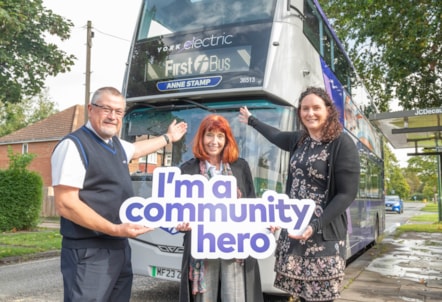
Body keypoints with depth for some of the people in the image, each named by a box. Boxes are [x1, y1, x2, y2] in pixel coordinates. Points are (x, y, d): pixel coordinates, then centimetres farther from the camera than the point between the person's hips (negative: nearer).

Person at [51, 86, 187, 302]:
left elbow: (137, 149, 34)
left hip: (120, 248, 9)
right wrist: (115, 229, -22)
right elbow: (66, 204, -21)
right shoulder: (74, 145, -15)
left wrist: (168, 137, 45)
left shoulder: (116, 145, 10)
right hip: (89, 253, -8)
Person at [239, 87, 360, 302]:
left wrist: (316, 225, -20)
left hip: (323, 235, -6)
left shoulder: (342, 143, -9)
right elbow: (277, 136, 31)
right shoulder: (300, 140, 10)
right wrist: (252, 121, 44)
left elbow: (347, 193, -12)